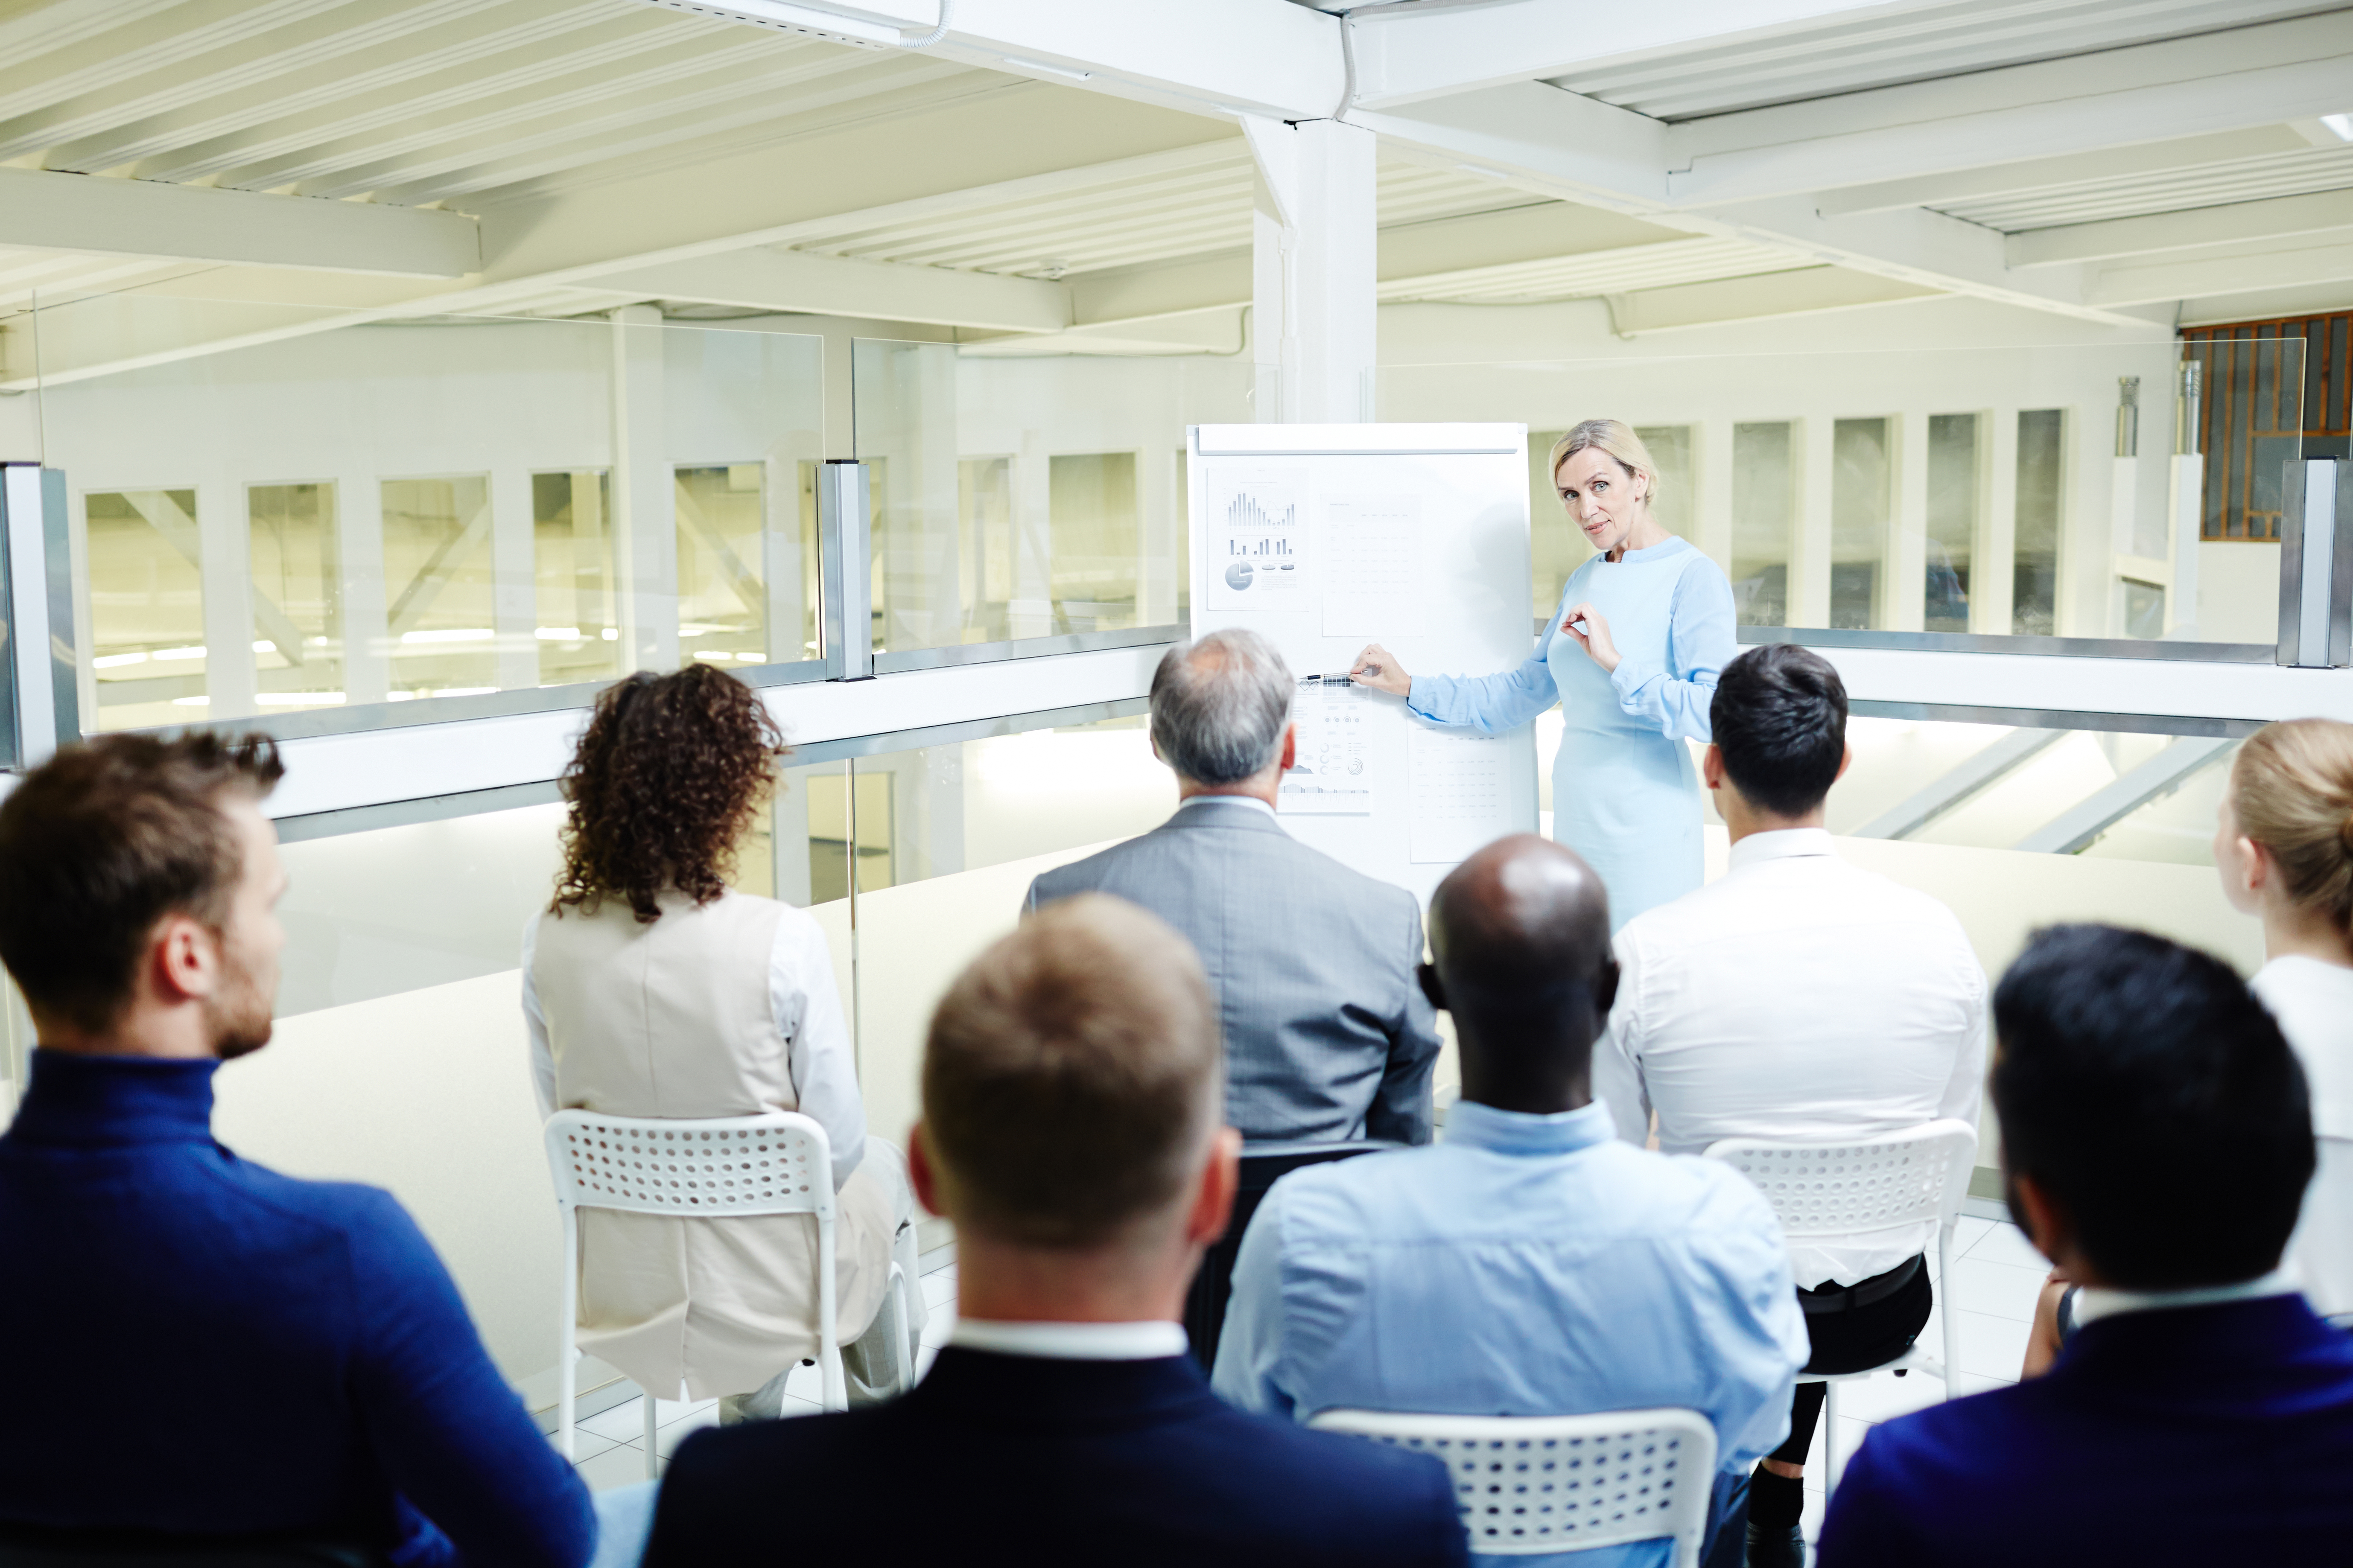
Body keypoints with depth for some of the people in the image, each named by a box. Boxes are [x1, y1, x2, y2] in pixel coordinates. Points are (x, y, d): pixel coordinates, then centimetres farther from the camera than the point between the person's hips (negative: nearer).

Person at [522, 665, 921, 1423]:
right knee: (884, 1171, 31)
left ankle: (750, 1417, 51)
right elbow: (839, 1144, -16)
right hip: (769, 1293, -4)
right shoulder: (782, 942, -26)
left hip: (620, 1297, 4)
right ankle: (884, 1404, 52)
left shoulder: (549, 941, -14)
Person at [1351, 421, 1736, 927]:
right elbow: (1522, 693, 21)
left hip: (1645, 826, -7)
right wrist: (1410, 687, 18)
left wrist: (1616, 663, -22)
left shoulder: (1693, 576, -10)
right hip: (1577, 816, 7)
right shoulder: (1585, 580, 13)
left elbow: (1714, 712, -20)